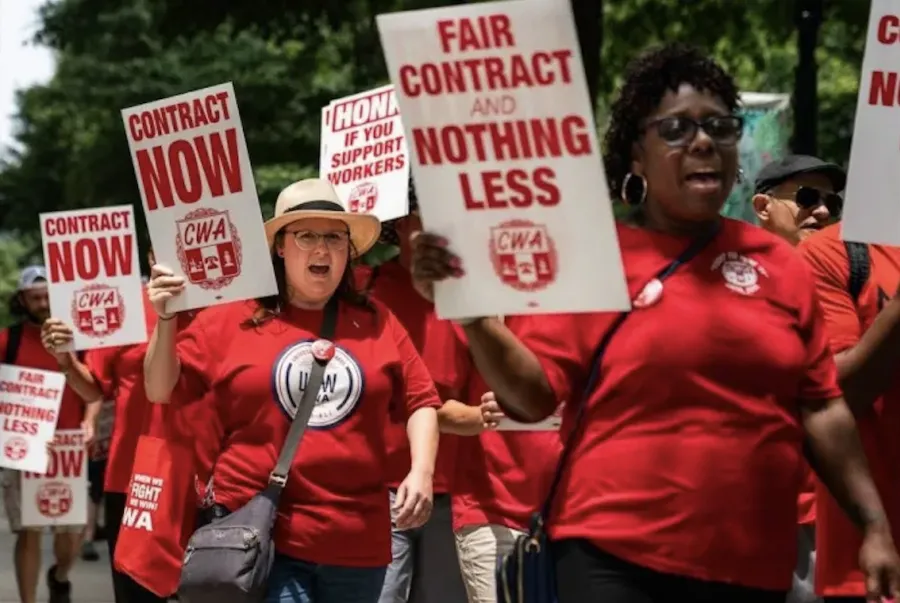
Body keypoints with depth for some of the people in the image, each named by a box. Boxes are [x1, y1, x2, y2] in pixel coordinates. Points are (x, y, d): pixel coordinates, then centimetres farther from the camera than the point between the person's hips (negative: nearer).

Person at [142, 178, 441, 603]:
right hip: (260, 536, -3)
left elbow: (421, 400, 12)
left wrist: (421, 472, -2)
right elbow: (161, 391, 4)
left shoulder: (376, 322, 8)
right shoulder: (233, 318, 2)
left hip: (358, 543, 3)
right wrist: (165, 320, -11)